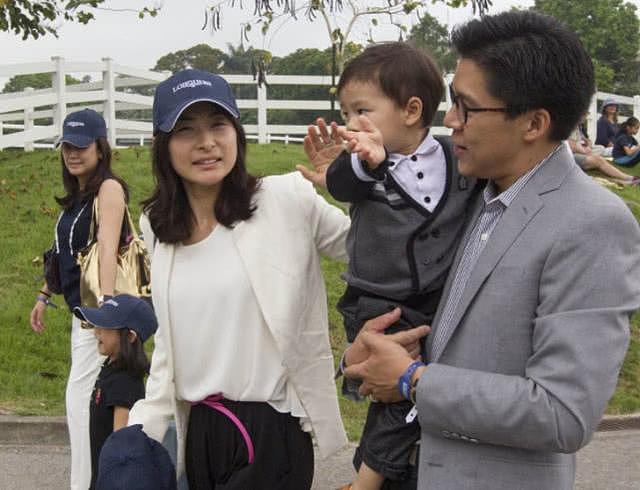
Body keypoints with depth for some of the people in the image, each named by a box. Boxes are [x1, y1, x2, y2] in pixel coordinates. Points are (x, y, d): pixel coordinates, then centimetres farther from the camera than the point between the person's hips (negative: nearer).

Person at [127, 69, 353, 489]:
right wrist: (141, 430, 9)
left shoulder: (288, 200, -11)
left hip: (272, 433, -5)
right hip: (199, 431, 6)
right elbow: (168, 340, 14)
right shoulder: (157, 226, 7)